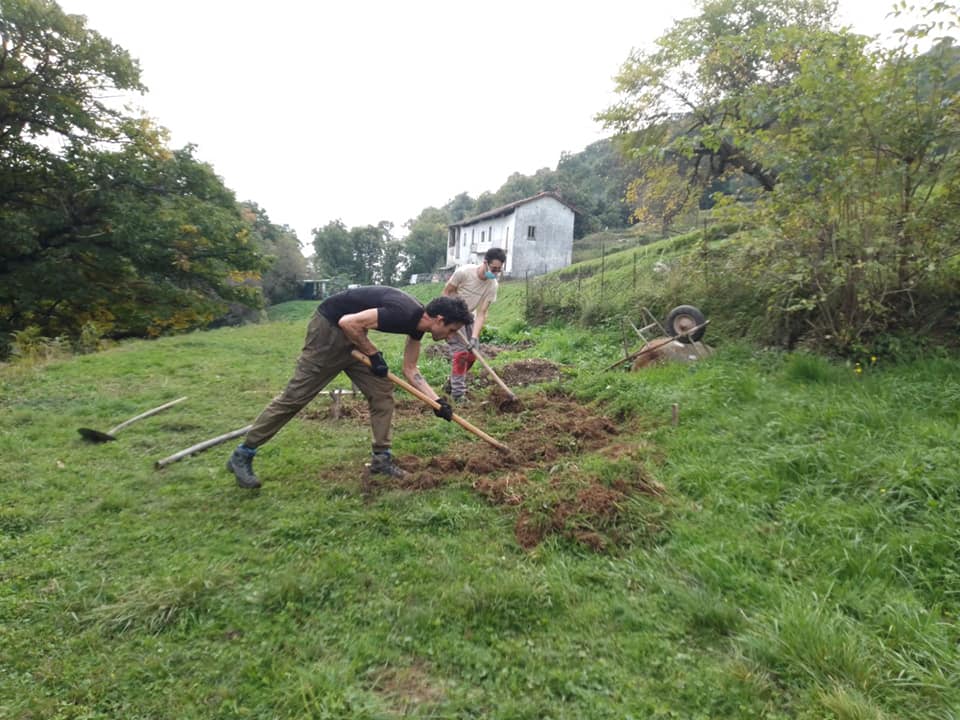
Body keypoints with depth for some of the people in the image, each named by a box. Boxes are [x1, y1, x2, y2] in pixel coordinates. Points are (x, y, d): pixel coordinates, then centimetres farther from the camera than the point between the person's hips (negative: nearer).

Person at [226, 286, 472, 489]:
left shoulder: (418, 322, 0)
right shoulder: (402, 314, -29)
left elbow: (410, 370, 9)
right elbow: (348, 323, -30)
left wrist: (437, 401, 3)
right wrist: (374, 355, -17)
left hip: (350, 338, 9)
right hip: (329, 328, -9)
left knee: (382, 391, 3)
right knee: (296, 395, -4)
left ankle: (381, 457, 11)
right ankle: (242, 455, 8)